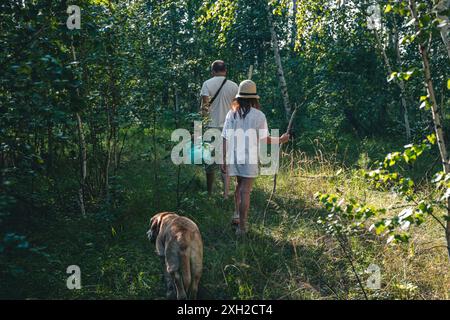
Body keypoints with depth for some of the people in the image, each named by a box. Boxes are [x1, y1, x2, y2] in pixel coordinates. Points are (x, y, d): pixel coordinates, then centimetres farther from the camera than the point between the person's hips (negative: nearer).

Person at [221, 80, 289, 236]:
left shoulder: (232, 114, 0)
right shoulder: (258, 115, -8)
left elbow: (225, 138, -1)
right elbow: (265, 140, -6)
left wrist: (224, 159, 4)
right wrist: (280, 140, 10)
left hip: (234, 156, 3)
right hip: (250, 158, -3)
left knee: (239, 185, 25)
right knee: (245, 191, 1)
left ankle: (237, 215, 23)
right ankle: (241, 226, 4)